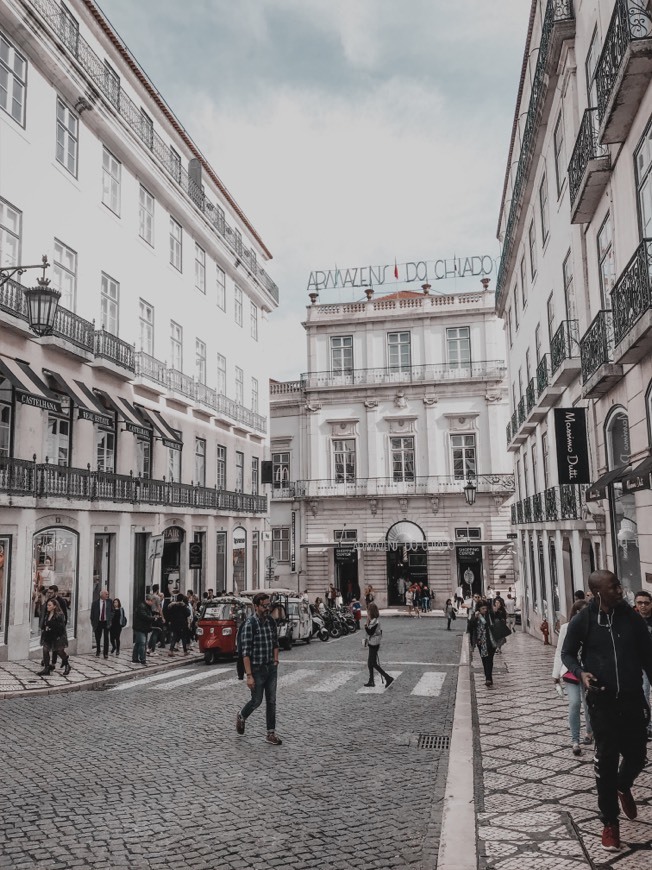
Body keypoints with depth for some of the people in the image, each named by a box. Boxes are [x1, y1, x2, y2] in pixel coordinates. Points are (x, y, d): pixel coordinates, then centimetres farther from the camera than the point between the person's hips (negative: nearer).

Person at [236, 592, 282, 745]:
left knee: (271, 701, 7)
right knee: (257, 701, 8)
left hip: (271, 668, 5)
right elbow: (245, 652, -17)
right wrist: (249, 675, -19)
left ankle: (271, 733, 16)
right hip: (257, 669, -5)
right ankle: (241, 716, 37)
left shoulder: (271, 622, 3)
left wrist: (275, 660, 7)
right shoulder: (250, 624, -16)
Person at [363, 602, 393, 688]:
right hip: (372, 644, 10)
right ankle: (371, 682, 22)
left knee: (374, 664, -4)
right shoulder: (373, 620, 8)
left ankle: (388, 678, -5)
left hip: (374, 645, -10)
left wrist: (367, 623, -23)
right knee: (370, 663, 15)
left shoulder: (375, 621, -21)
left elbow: (370, 632, -25)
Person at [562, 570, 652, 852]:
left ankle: (623, 786, 47)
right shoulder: (583, 620, -9)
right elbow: (567, 652, 4)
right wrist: (581, 672, -15)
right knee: (606, 760, 6)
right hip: (602, 702, -2)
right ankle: (610, 822, 24)